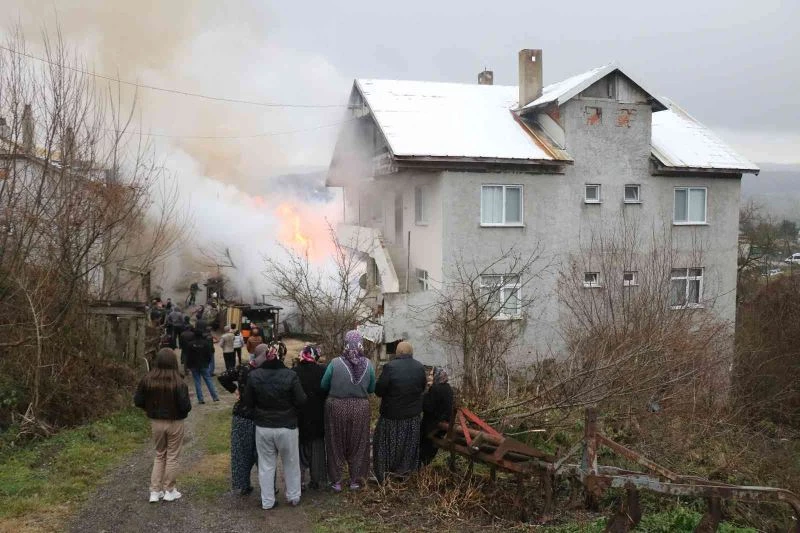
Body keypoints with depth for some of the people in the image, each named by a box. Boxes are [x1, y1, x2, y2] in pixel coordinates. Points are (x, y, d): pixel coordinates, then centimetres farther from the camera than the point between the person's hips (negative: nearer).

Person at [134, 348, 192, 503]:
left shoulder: (147, 380, -9)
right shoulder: (178, 382, -20)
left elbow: (138, 401, -2)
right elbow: (186, 406, -21)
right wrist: (185, 408, 2)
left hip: (156, 422, 3)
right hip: (174, 423, -3)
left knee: (159, 456, 20)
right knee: (172, 457, 12)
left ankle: (155, 491, 18)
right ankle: (169, 491, 20)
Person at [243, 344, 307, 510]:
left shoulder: (253, 376, -13)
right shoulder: (290, 375, -17)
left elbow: (248, 403, -3)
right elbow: (301, 401, -13)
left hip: (263, 427, 1)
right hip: (287, 427, -1)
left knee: (266, 465, 15)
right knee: (291, 463, 18)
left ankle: (267, 501, 23)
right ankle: (293, 496, 31)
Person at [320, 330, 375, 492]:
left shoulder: (335, 363, -15)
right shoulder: (368, 364, -9)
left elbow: (323, 386, -3)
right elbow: (372, 389, 2)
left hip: (337, 407, -1)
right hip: (360, 409, 1)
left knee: (336, 444, 15)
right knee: (357, 445, 17)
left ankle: (336, 481, 22)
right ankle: (355, 481, 25)